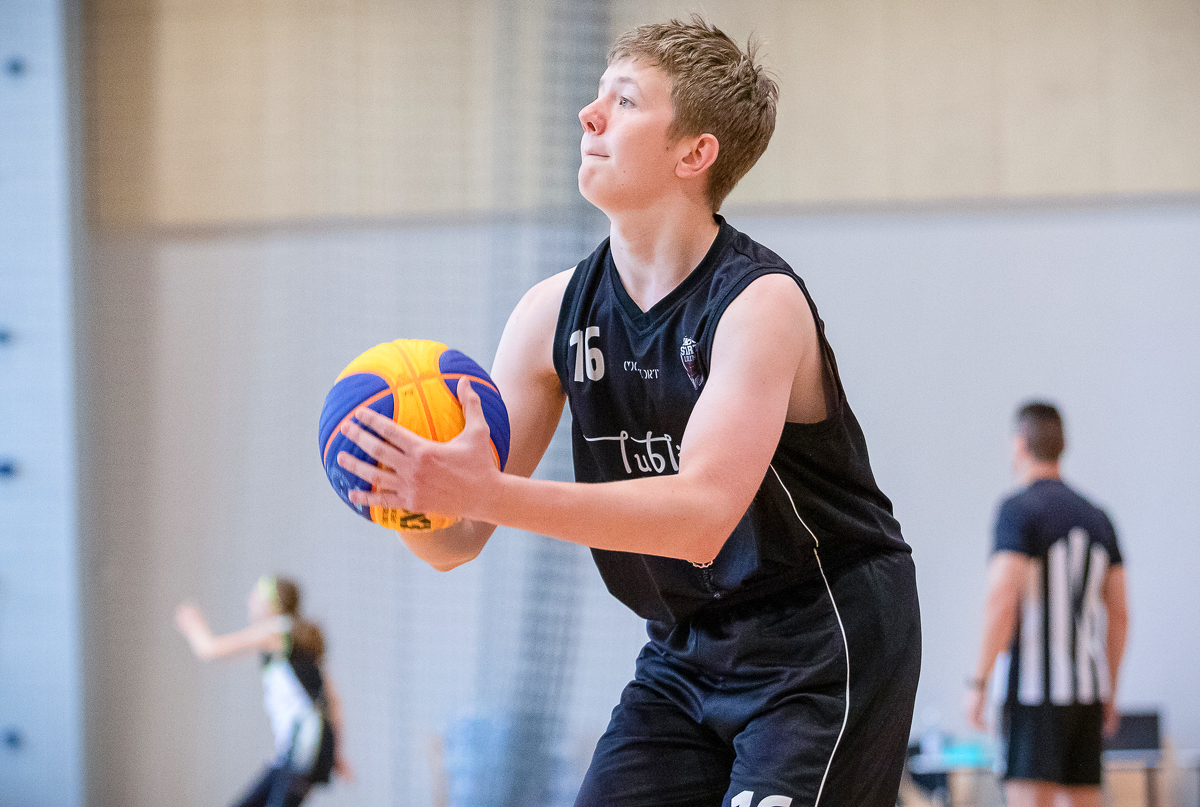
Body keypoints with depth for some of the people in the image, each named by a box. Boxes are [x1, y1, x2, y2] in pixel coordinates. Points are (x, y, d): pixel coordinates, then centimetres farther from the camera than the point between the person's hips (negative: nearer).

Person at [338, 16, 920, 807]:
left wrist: (491, 494, -43)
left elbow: (702, 516, -34)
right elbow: (457, 542, -1)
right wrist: (411, 494, -26)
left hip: (823, 643, -6)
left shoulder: (761, 302, -20)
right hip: (686, 647, 6)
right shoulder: (554, 313, -2)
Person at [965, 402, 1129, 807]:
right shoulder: (1096, 518, 14)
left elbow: (1002, 602, -19)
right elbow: (1118, 614, 15)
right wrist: (1109, 693, 22)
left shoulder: (1018, 510, -9)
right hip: (1086, 689, 7)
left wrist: (977, 683, -17)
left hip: (1034, 688, -7)